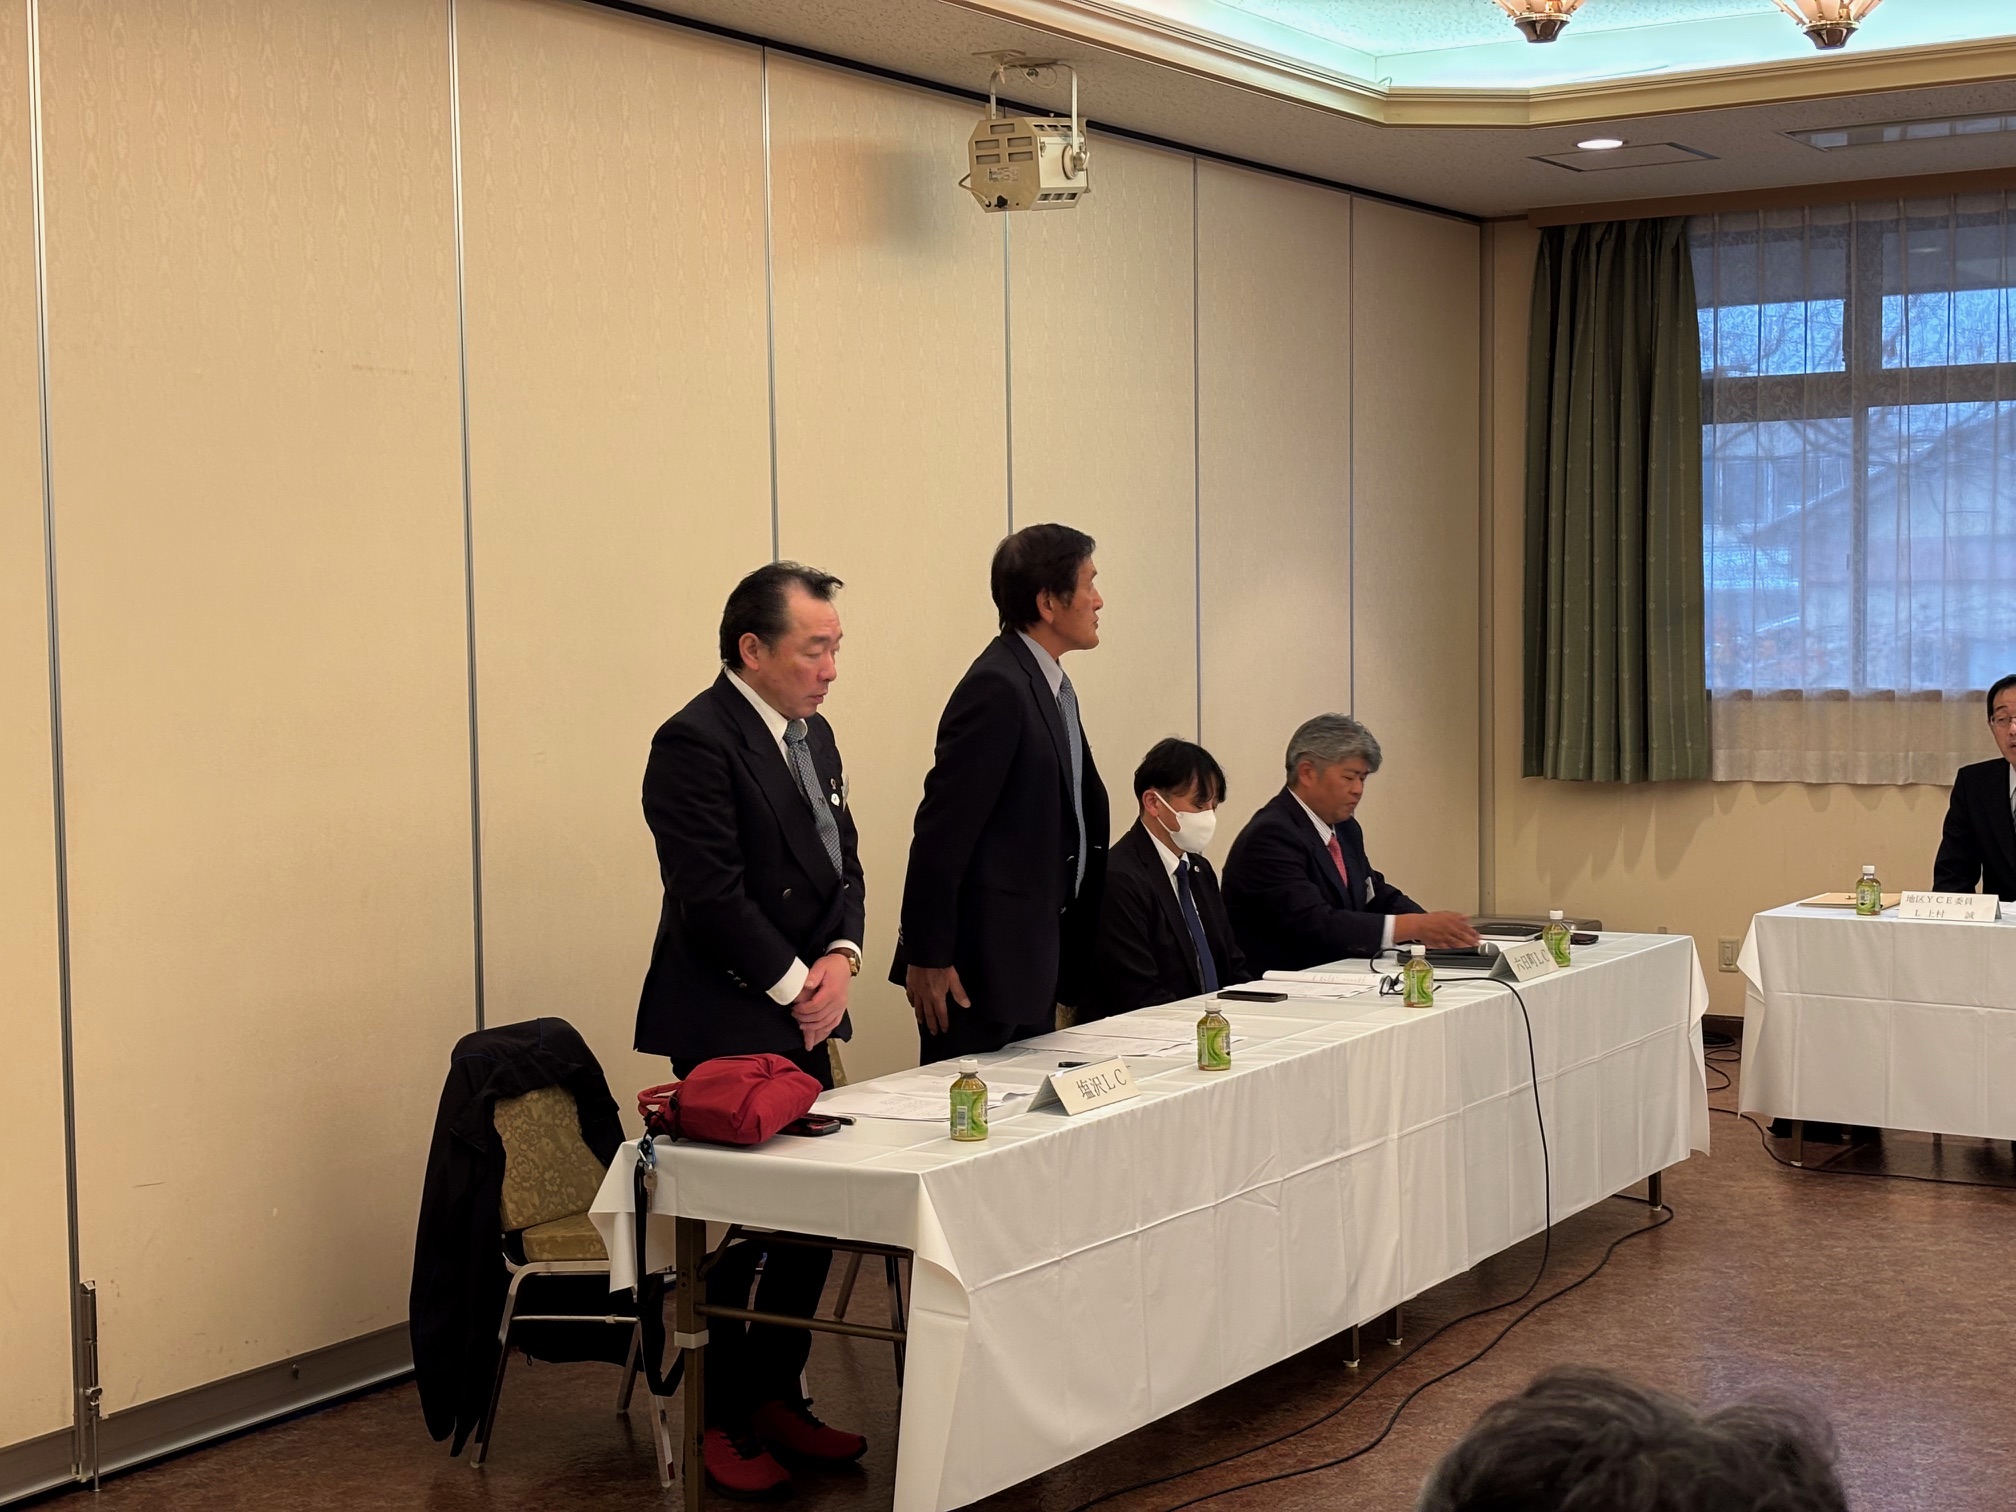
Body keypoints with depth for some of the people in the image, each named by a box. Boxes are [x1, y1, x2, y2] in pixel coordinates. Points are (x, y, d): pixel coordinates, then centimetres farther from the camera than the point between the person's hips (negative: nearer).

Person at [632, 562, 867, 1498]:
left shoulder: (814, 735, 14)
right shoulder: (695, 743, -14)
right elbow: (713, 895, -19)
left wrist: (840, 957, -2)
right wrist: (794, 987, -13)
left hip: (803, 1018, 8)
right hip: (728, 1026, -8)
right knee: (747, 1227, -3)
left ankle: (778, 1398, 22)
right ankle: (721, 1422, 11)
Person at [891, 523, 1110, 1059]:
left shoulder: (1051, 684, 13)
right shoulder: (998, 688, -17)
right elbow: (943, 828, -19)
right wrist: (927, 956, -19)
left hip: (1037, 953, 10)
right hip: (984, 960, -10)